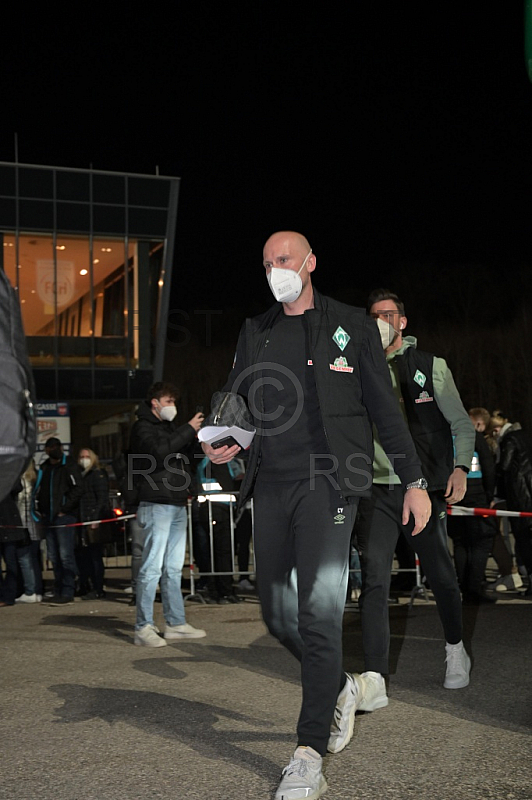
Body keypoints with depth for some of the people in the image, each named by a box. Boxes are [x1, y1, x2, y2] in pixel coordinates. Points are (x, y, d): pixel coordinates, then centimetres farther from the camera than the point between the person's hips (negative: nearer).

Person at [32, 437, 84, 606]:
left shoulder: (69, 466, -3)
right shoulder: (44, 468, 17)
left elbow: (78, 488, -12)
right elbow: (38, 490, 22)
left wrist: (64, 509, -13)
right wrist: (38, 509, 9)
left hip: (65, 516, -7)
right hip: (48, 517, 7)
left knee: (65, 555, -10)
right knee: (53, 556, 10)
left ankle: (67, 593, -9)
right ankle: (58, 591, 16)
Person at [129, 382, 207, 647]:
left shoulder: (169, 427, 23)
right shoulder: (143, 427, -3)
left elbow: (183, 455, 30)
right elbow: (159, 451, -21)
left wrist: (196, 433, 14)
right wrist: (189, 429, -16)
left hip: (177, 504, 9)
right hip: (157, 504, -9)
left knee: (173, 568, 10)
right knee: (152, 566, -10)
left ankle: (176, 623, 14)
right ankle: (143, 627, -8)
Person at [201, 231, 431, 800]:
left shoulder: (350, 326, 7)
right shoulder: (255, 331, 17)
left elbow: (384, 408, 7)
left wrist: (414, 480, 4)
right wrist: (219, 441, -7)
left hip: (327, 481, -5)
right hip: (270, 486, 5)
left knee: (319, 614, -12)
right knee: (278, 615, 8)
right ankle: (344, 688, 33)